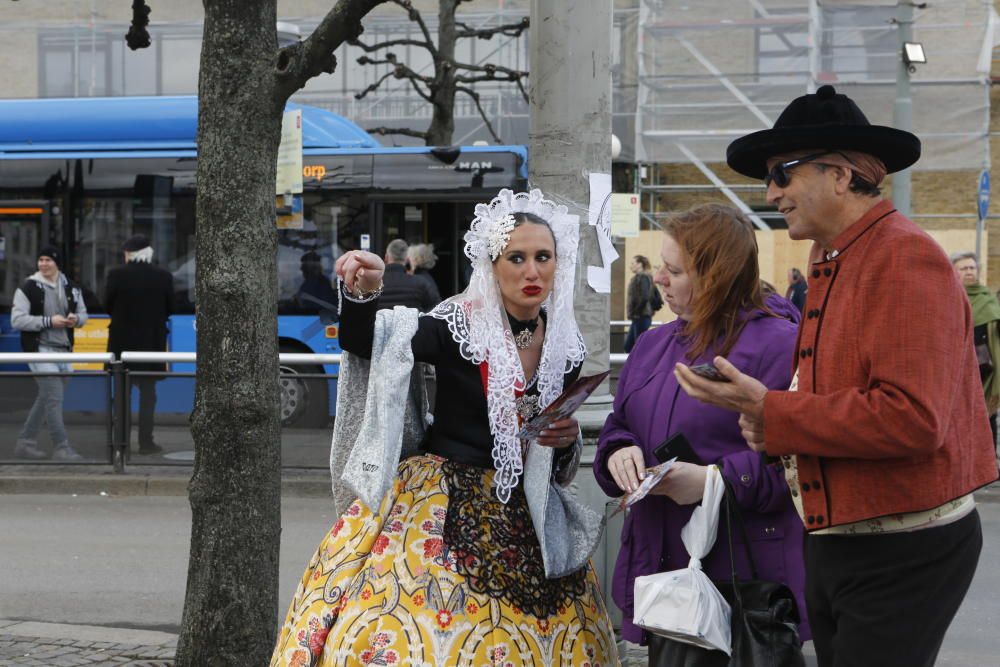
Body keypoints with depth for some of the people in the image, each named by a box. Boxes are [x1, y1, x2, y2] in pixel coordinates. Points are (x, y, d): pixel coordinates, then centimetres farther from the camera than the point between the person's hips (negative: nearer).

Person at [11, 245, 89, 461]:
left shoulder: (71, 288, 9)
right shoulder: (28, 288, -7)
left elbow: (83, 314, 19)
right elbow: (17, 320, -12)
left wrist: (76, 319, -6)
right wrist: (49, 321, -19)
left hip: (64, 351, 6)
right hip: (41, 350, -6)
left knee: (45, 399, 13)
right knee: (54, 399, -12)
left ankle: (25, 443, 24)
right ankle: (61, 447, -9)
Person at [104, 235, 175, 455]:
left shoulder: (117, 275, -10)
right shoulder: (163, 276, -6)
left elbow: (107, 305, -1)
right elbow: (169, 309, 2)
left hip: (122, 340, 0)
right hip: (152, 341, 0)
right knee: (148, 392, 6)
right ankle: (145, 441, 2)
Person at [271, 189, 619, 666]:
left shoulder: (566, 344, 3)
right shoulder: (460, 324, -11)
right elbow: (363, 345, -21)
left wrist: (566, 441, -8)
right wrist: (363, 293, -40)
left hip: (526, 519, 4)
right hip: (446, 508, -4)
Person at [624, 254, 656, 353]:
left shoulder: (642, 278, -12)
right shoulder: (638, 277, 16)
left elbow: (644, 297, -23)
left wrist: (635, 312, -14)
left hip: (641, 318, -10)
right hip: (638, 318, 10)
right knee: (628, 346, 11)